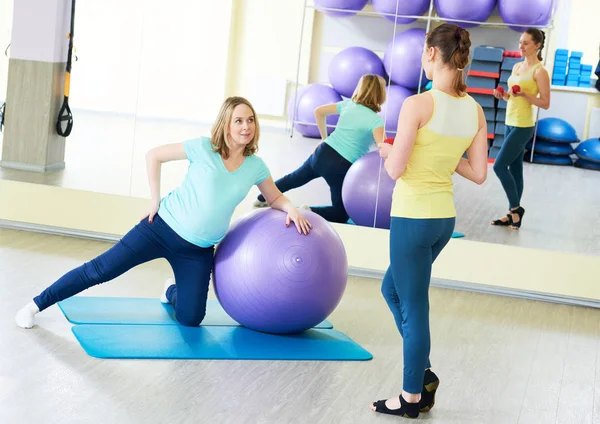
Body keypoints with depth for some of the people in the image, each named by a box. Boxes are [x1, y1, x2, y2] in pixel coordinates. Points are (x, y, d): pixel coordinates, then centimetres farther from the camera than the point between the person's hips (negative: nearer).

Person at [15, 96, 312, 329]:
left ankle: (172, 292, 37)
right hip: (163, 227, -3)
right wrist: (156, 200, -6)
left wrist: (291, 208, -8)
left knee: (190, 319, 1)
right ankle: (36, 304, 6)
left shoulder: (255, 167, -1)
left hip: (198, 250, 3)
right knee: (100, 270, -9)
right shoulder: (204, 148, -10)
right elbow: (154, 156, -3)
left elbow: (274, 198, 14)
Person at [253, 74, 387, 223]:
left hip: (323, 153, 6)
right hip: (341, 167, -6)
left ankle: (262, 199, 42)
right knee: (341, 214, 7)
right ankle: (309, 212, -15)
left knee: (295, 177, 32)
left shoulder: (348, 104, 6)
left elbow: (318, 111, 14)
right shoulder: (375, 120, -13)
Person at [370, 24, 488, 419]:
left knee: (413, 307, 5)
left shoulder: (418, 104, -17)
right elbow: (478, 174, 4)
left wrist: (386, 151, 5)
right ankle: (422, 374, 25)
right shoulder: (475, 110, 3)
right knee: (393, 288, 25)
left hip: (413, 217, -7)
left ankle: (412, 397, 18)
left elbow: (396, 169, -15)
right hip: (445, 217, 7)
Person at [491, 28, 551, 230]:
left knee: (499, 166, -11)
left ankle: (516, 208, 2)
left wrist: (524, 94, -24)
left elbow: (545, 103, -13)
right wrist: (503, 95, 0)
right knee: (514, 169, 11)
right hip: (510, 123, 8)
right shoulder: (517, 67, 12)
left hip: (523, 126, -8)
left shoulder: (539, 71, -12)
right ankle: (512, 214, 16)